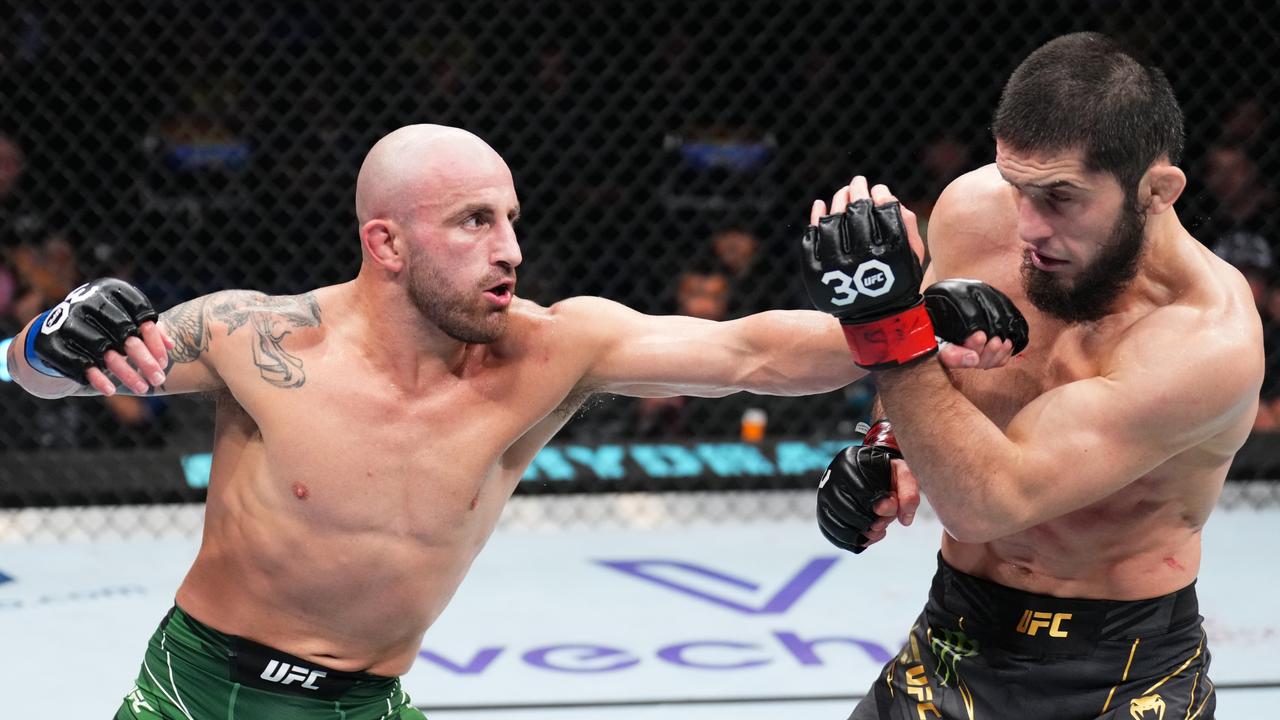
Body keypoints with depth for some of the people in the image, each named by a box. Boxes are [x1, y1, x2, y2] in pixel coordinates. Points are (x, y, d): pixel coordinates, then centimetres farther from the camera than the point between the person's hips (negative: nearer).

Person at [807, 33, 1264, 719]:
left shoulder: (1210, 342, -28)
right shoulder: (972, 211, -10)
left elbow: (986, 502, -32)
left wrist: (886, 321, -38)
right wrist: (890, 444, -6)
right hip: (958, 638, 4)